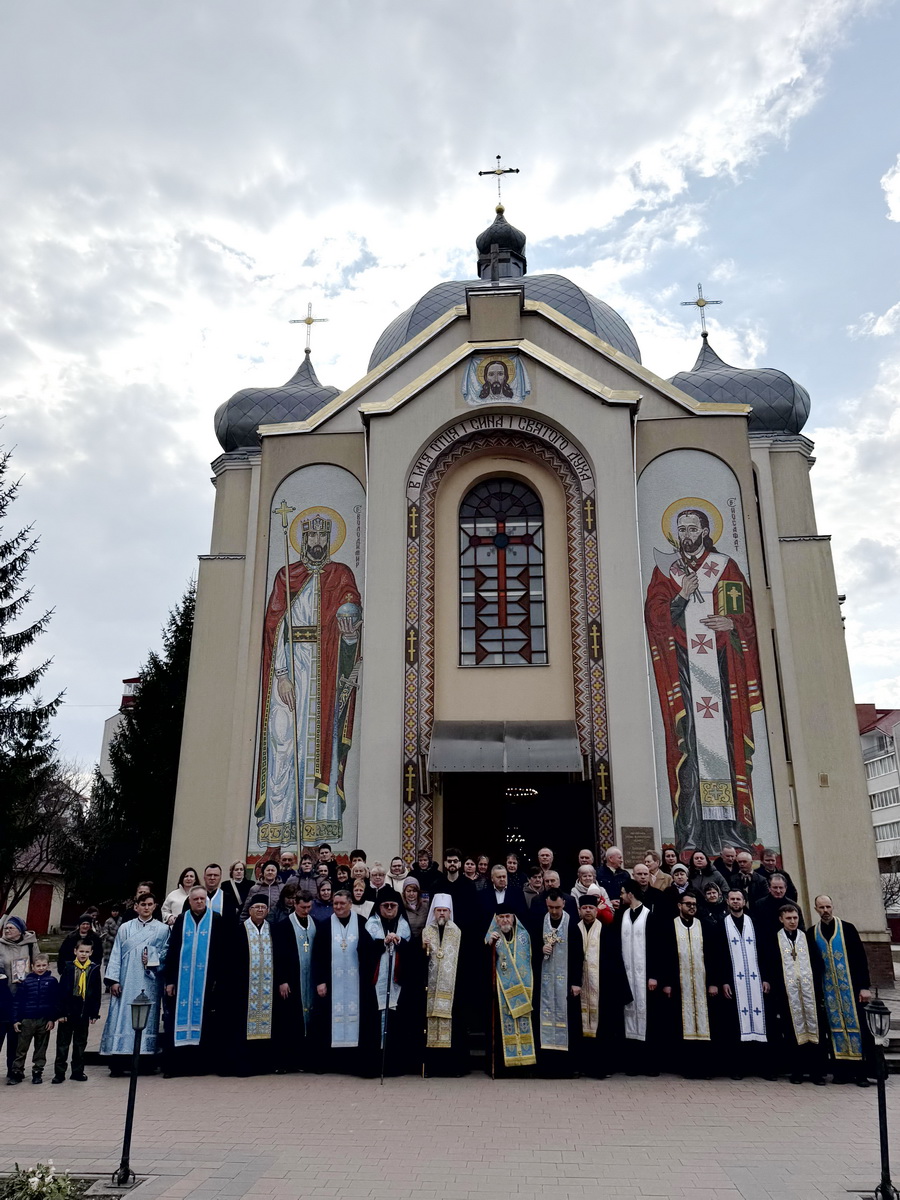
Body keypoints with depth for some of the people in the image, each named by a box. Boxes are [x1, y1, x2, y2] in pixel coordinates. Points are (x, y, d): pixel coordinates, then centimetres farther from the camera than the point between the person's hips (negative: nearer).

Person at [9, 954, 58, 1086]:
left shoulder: (52, 981, 0)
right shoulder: (26, 981, -1)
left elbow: (56, 1002, 1)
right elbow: (17, 1001, 2)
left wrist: (52, 1019, -3)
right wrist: (15, 1020, -2)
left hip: (44, 1020, 0)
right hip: (26, 1020, 0)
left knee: (41, 1049, 9)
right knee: (21, 1048, 5)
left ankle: (37, 1073, 19)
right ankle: (17, 1072, 16)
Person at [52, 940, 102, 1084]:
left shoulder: (94, 969, -1)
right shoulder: (69, 968, -6)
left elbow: (97, 993, 3)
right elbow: (61, 991, -6)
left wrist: (94, 1013, 1)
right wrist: (61, 1012, -10)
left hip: (84, 1013, 2)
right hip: (68, 1012, -2)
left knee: (80, 1043, 12)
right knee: (63, 1043, 6)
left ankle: (77, 1072, 22)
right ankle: (59, 1073, 15)